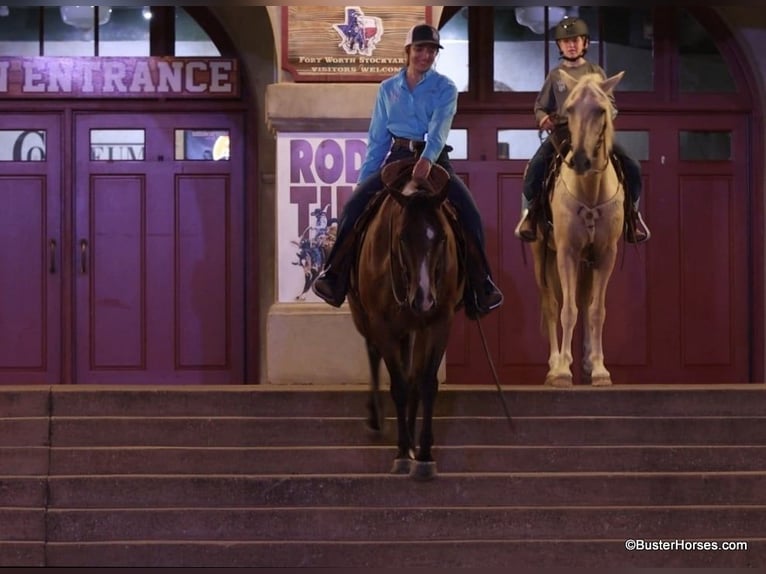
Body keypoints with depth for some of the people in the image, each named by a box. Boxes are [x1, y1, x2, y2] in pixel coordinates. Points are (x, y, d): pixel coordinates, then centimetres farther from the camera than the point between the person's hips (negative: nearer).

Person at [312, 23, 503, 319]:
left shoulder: (445, 88, 1)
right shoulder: (387, 89, 10)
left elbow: (439, 127, -17)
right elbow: (377, 139, 12)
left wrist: (427, 159, -37)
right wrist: (364, 180, 6)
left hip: (434, 160, -2)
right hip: (398, 158, 2)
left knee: (470, 214, -23)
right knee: (354, 205, -19)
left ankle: (481, 284, -12)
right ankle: (334, 275, -12)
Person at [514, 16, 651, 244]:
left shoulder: (596, 72, 11)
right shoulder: (555, 75, 11)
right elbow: (540, 106, 17)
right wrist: (543, 118, -7)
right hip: (562, 131, 0)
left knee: (631, 167, -16)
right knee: (535, 167, -27)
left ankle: (631, 212, 7)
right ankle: (530, 213, -7)